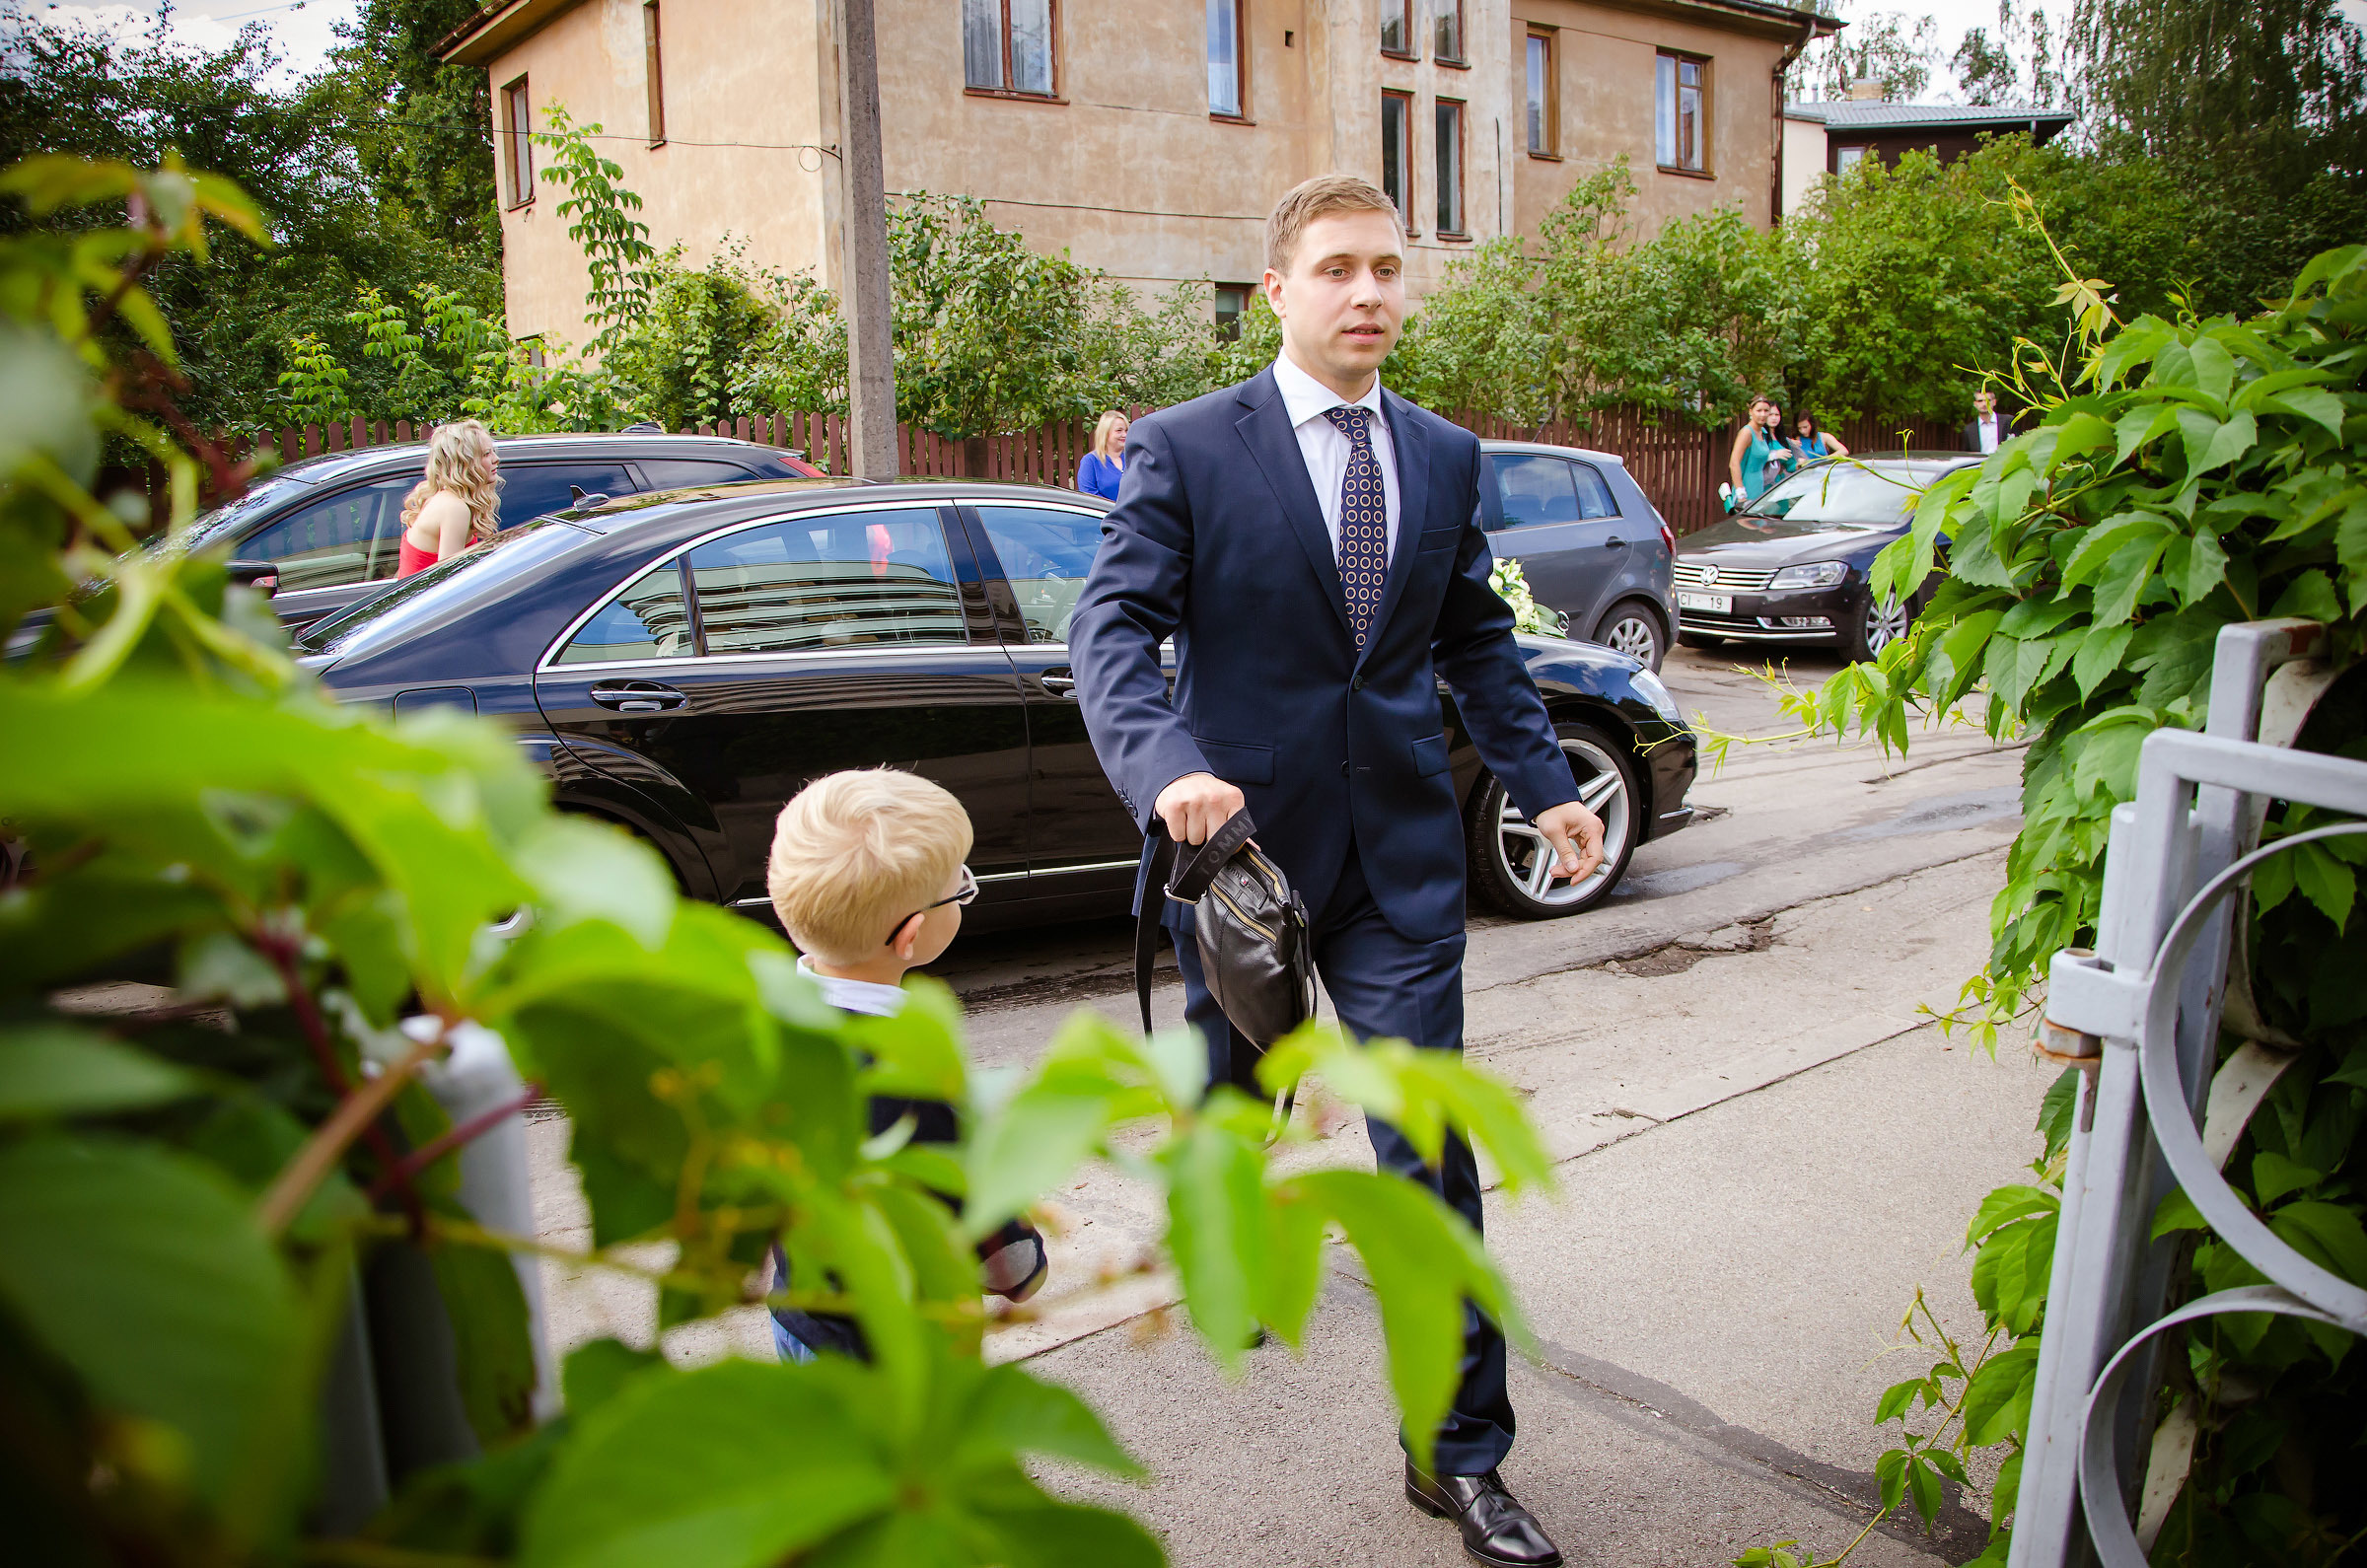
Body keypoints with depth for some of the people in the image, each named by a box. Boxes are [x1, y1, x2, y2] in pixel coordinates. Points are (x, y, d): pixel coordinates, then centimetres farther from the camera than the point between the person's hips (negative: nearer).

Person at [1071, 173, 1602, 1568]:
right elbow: (1113, 624, -13)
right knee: (1235, 1096, 19)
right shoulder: (1187, 448, -6)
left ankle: (1461, 1454, 14)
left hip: (1400, 851, 2)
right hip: (1239, 828, -2)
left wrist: (1547, 783, 6)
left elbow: (1478, 639, 14)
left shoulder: (1447, 456, 7)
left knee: (1431, 1152, 1)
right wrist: (1163, 764, -31)